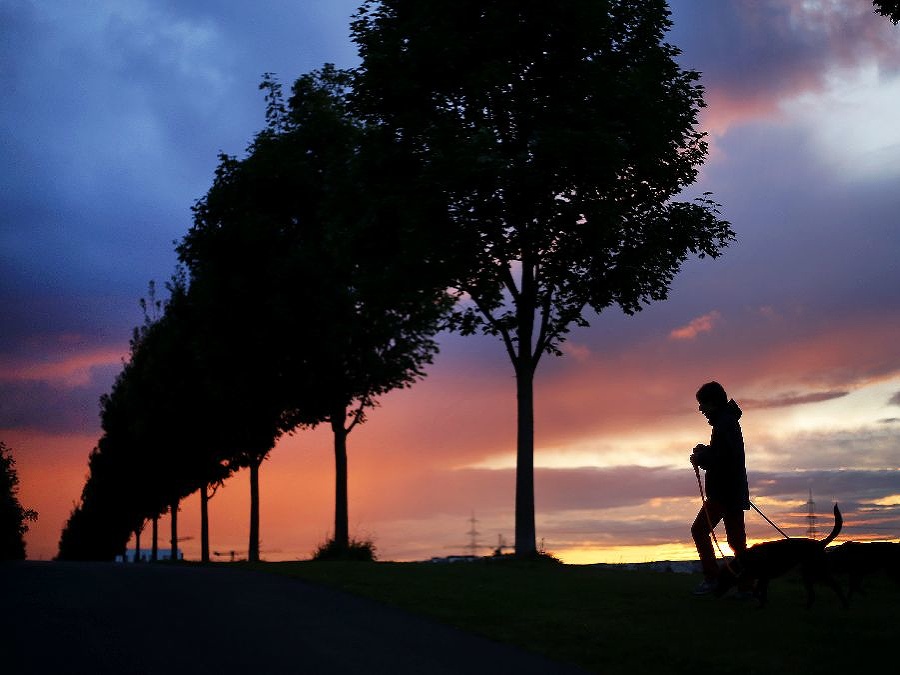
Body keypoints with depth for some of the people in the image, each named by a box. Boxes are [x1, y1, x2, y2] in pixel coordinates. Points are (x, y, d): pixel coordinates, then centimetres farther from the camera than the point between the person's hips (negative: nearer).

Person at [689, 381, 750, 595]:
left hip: (724, 491, -10)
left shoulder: (724, 423, -15)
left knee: (699, 530, -7)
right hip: (734, 491, 10)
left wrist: (701, 458, -10)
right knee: (736, 539, 10)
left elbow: (724, 459, -24)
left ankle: (711, 577, -10)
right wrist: (705, 452, 10)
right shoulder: (729, 421, 18)